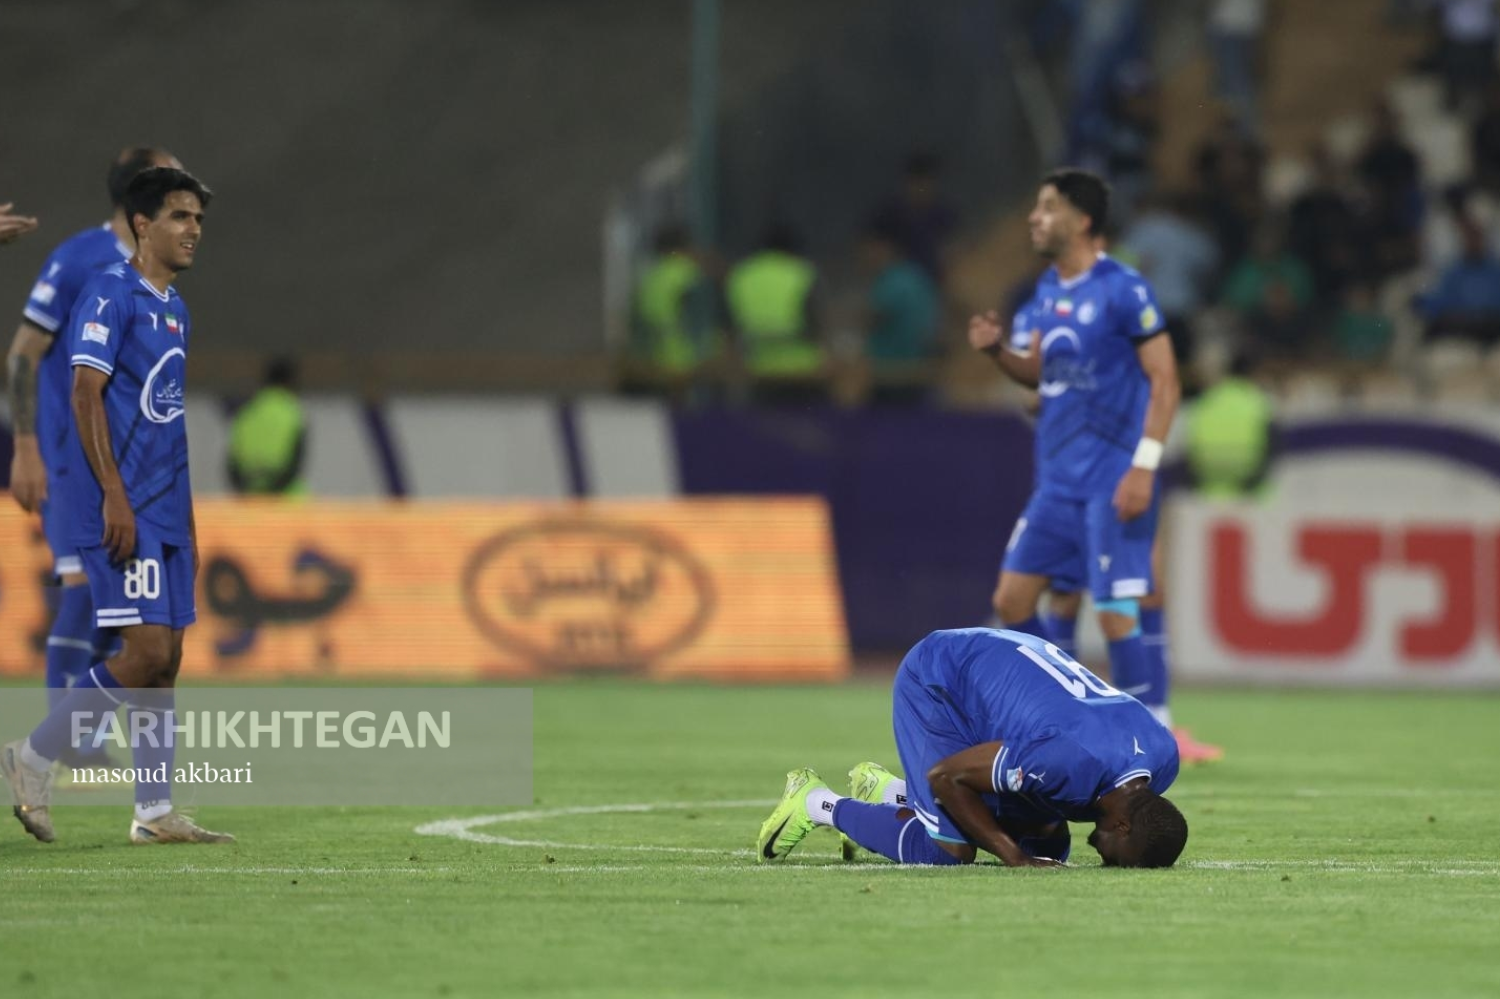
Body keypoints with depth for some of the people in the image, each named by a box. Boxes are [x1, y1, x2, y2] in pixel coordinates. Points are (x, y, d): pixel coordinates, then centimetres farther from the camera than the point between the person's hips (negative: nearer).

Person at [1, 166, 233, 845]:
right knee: (147, 651, -14)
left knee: (165, 656, 6)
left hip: (163, 512, 9)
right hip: (120, 508, -9)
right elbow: (86, 393, -15)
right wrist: (115, 496, -21)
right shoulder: (110, 294, -9)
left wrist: (186, 519, 21)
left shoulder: (174, 310, 18)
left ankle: (156, 813, 9)